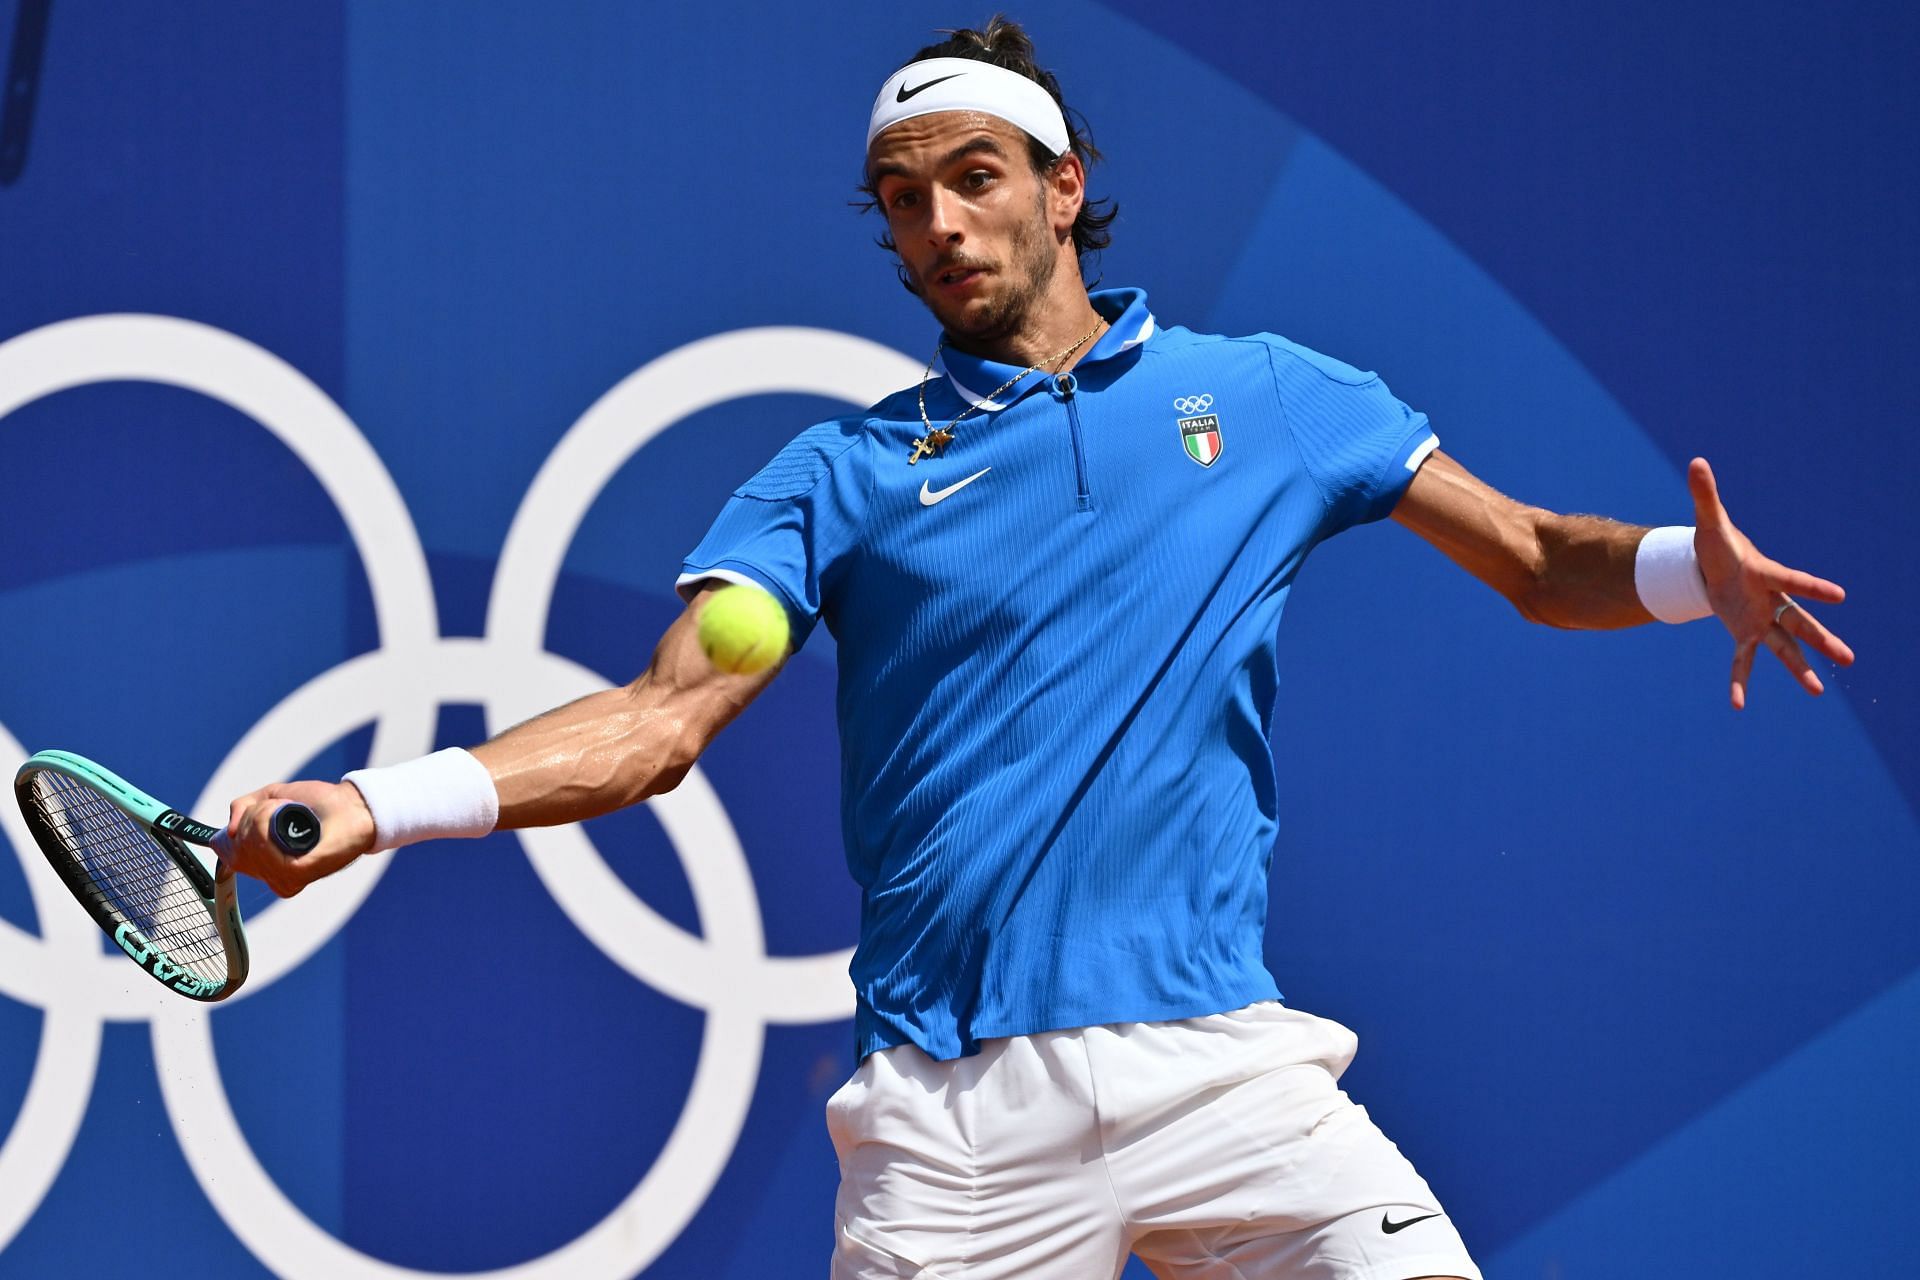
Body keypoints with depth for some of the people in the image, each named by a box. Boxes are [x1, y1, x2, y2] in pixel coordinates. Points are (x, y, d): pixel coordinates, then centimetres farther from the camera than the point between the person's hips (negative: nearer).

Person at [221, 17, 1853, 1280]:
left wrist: (1693, 572, -9)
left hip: (1219, 1066, 1)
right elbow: (660, 719, 2)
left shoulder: (1270, 398, 13)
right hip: (954, 1121, 0)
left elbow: (1534, 555, 14)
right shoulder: (845, 474, 10)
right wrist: (378, 805, -12)